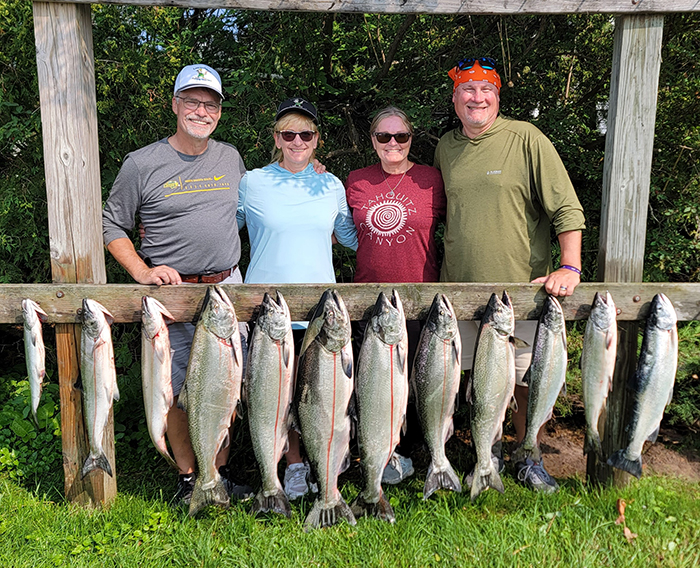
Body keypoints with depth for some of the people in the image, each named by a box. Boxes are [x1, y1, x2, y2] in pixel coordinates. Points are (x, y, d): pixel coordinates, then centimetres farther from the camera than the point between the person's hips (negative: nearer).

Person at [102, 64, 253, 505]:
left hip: (227, 288, 3)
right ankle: (187, 476, 22)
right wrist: (142, 271, -8)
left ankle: (222, 470, 26)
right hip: (171, 292, -3)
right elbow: (112, 225, 3)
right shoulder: (143, 164, -2)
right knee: (178, 390, 4)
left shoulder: (231, 157, 10)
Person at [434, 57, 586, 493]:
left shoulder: (526, 138, -4)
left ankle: (528, 458, 26)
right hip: (462, 290, 3)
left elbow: (567, 208, -6)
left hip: (522, 289, -3)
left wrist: (570, 267, -16)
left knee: (528, 382, 6)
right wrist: (443, 273, 14)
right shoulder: (446, 147, 9)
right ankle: (489, 453, 31)